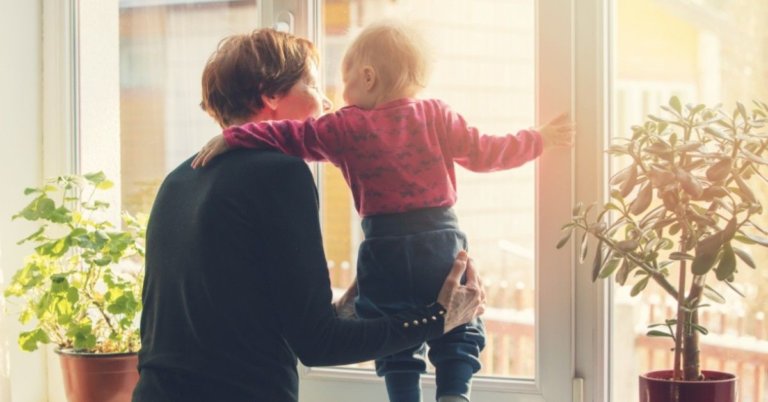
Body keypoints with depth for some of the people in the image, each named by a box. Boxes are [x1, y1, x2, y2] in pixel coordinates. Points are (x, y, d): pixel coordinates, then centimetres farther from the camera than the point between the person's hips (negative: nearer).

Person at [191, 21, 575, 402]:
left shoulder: (346, 127, 0)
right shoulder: (436, 116, 5)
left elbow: (292, 136, -6)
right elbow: (483, 153, 9)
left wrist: (233, 137, -5)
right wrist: (540, 138, 23)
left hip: (385, 246, -1)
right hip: (442, 239, 1)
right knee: (457, 334, 13)